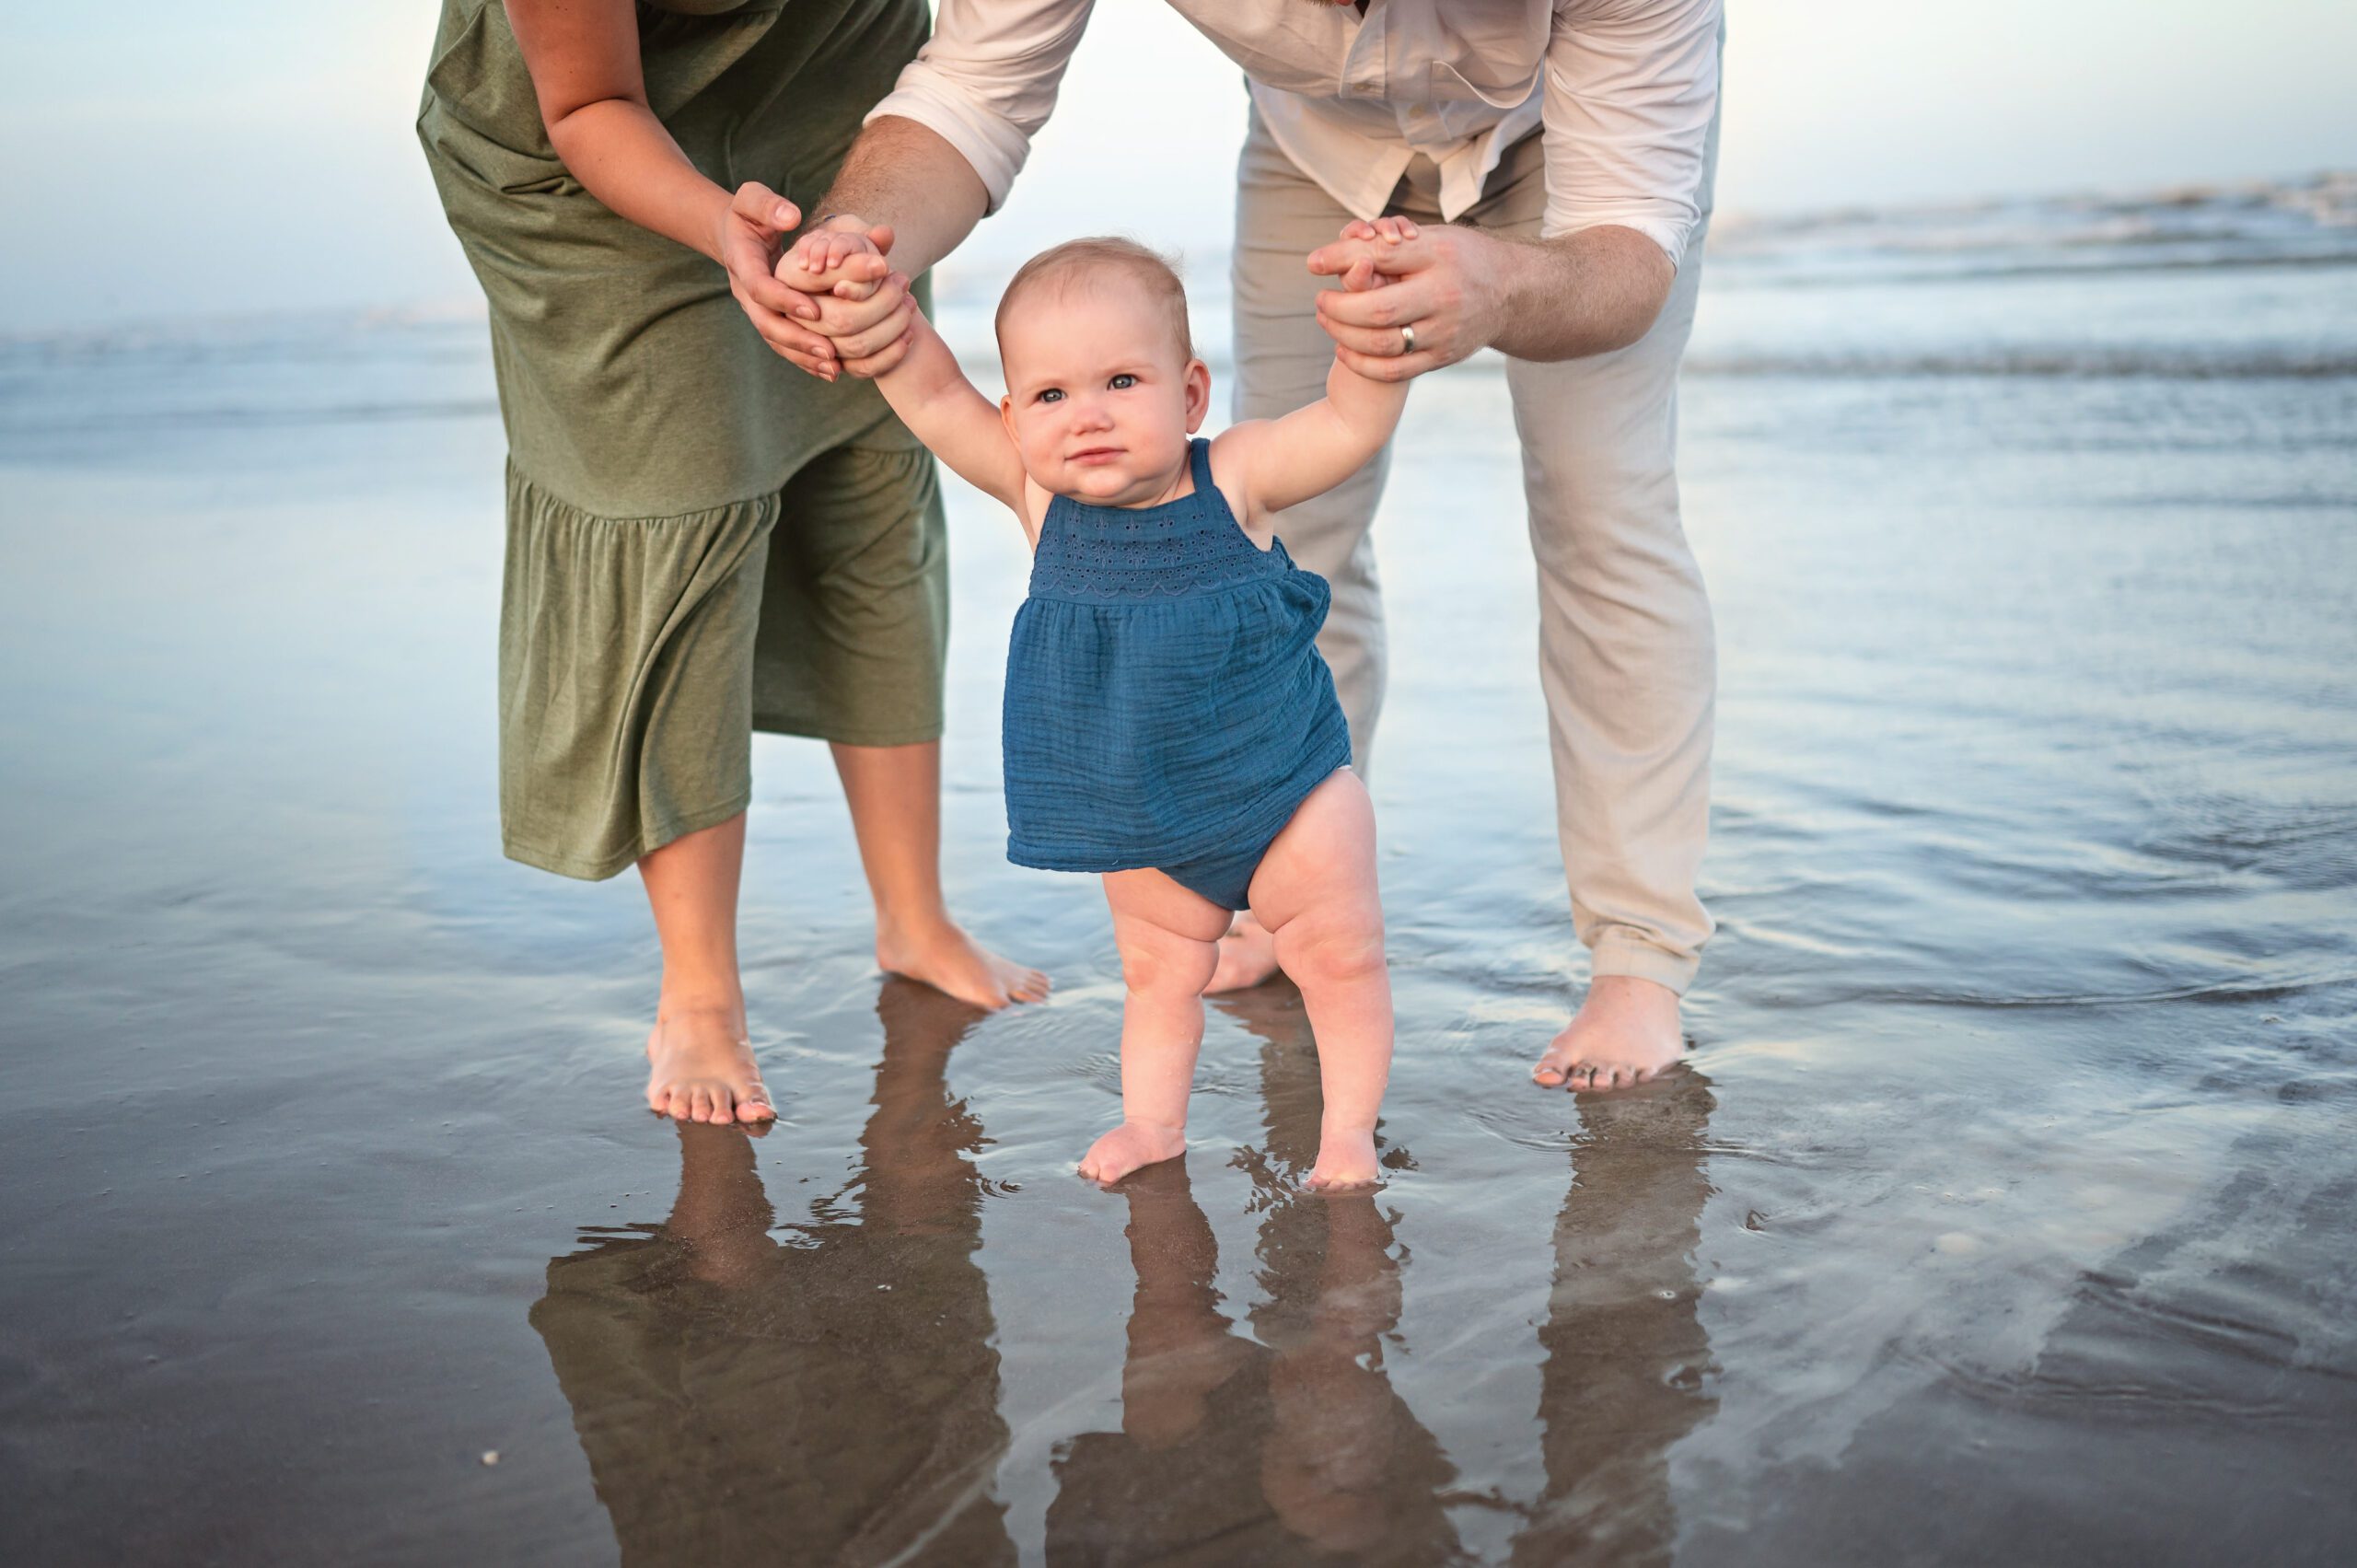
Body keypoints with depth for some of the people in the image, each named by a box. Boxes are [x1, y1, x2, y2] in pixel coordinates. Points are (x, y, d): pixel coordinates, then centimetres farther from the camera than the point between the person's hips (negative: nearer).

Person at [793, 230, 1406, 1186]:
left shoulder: (1231, 481, -19)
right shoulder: (1039, 498, -13)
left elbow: (1352, 424, -24)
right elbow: (935, 400, -14)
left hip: (1287, 787, -2)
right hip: (1141, 826, 2)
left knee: (1339, 958, 7)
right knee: (1159, 972, 15)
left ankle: (1349, 1127, 23)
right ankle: (1153, 1119, 33)